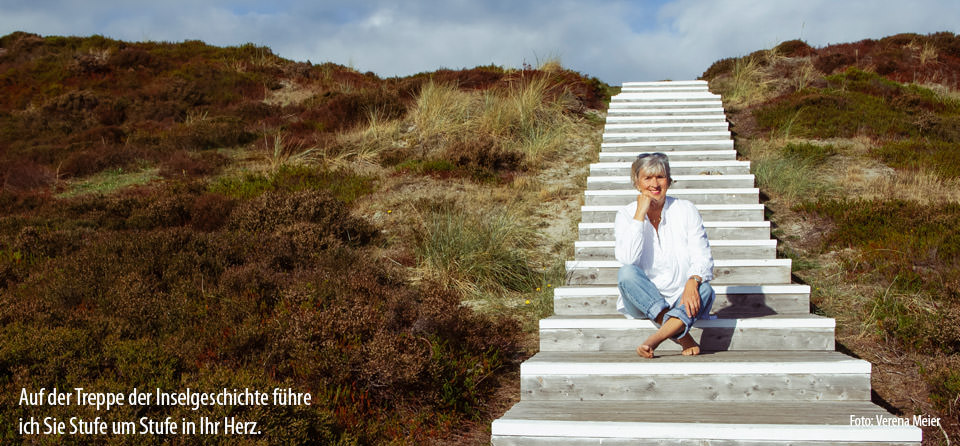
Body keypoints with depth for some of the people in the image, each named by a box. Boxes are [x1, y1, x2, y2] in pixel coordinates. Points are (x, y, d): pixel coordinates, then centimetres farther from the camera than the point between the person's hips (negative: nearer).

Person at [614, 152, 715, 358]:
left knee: (705, 290, -31)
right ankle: (681, 336, -35)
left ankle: (654, 339, -44)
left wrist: (693, 282, -29)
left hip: (682, 297, 0)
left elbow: (702, 257, -6)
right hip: (642, 301, 0)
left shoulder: (686, 211, 1)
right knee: (626, 273, -30)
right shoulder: (626, 214, 0)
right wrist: (640, 214, -18)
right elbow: (627, 259, -18)